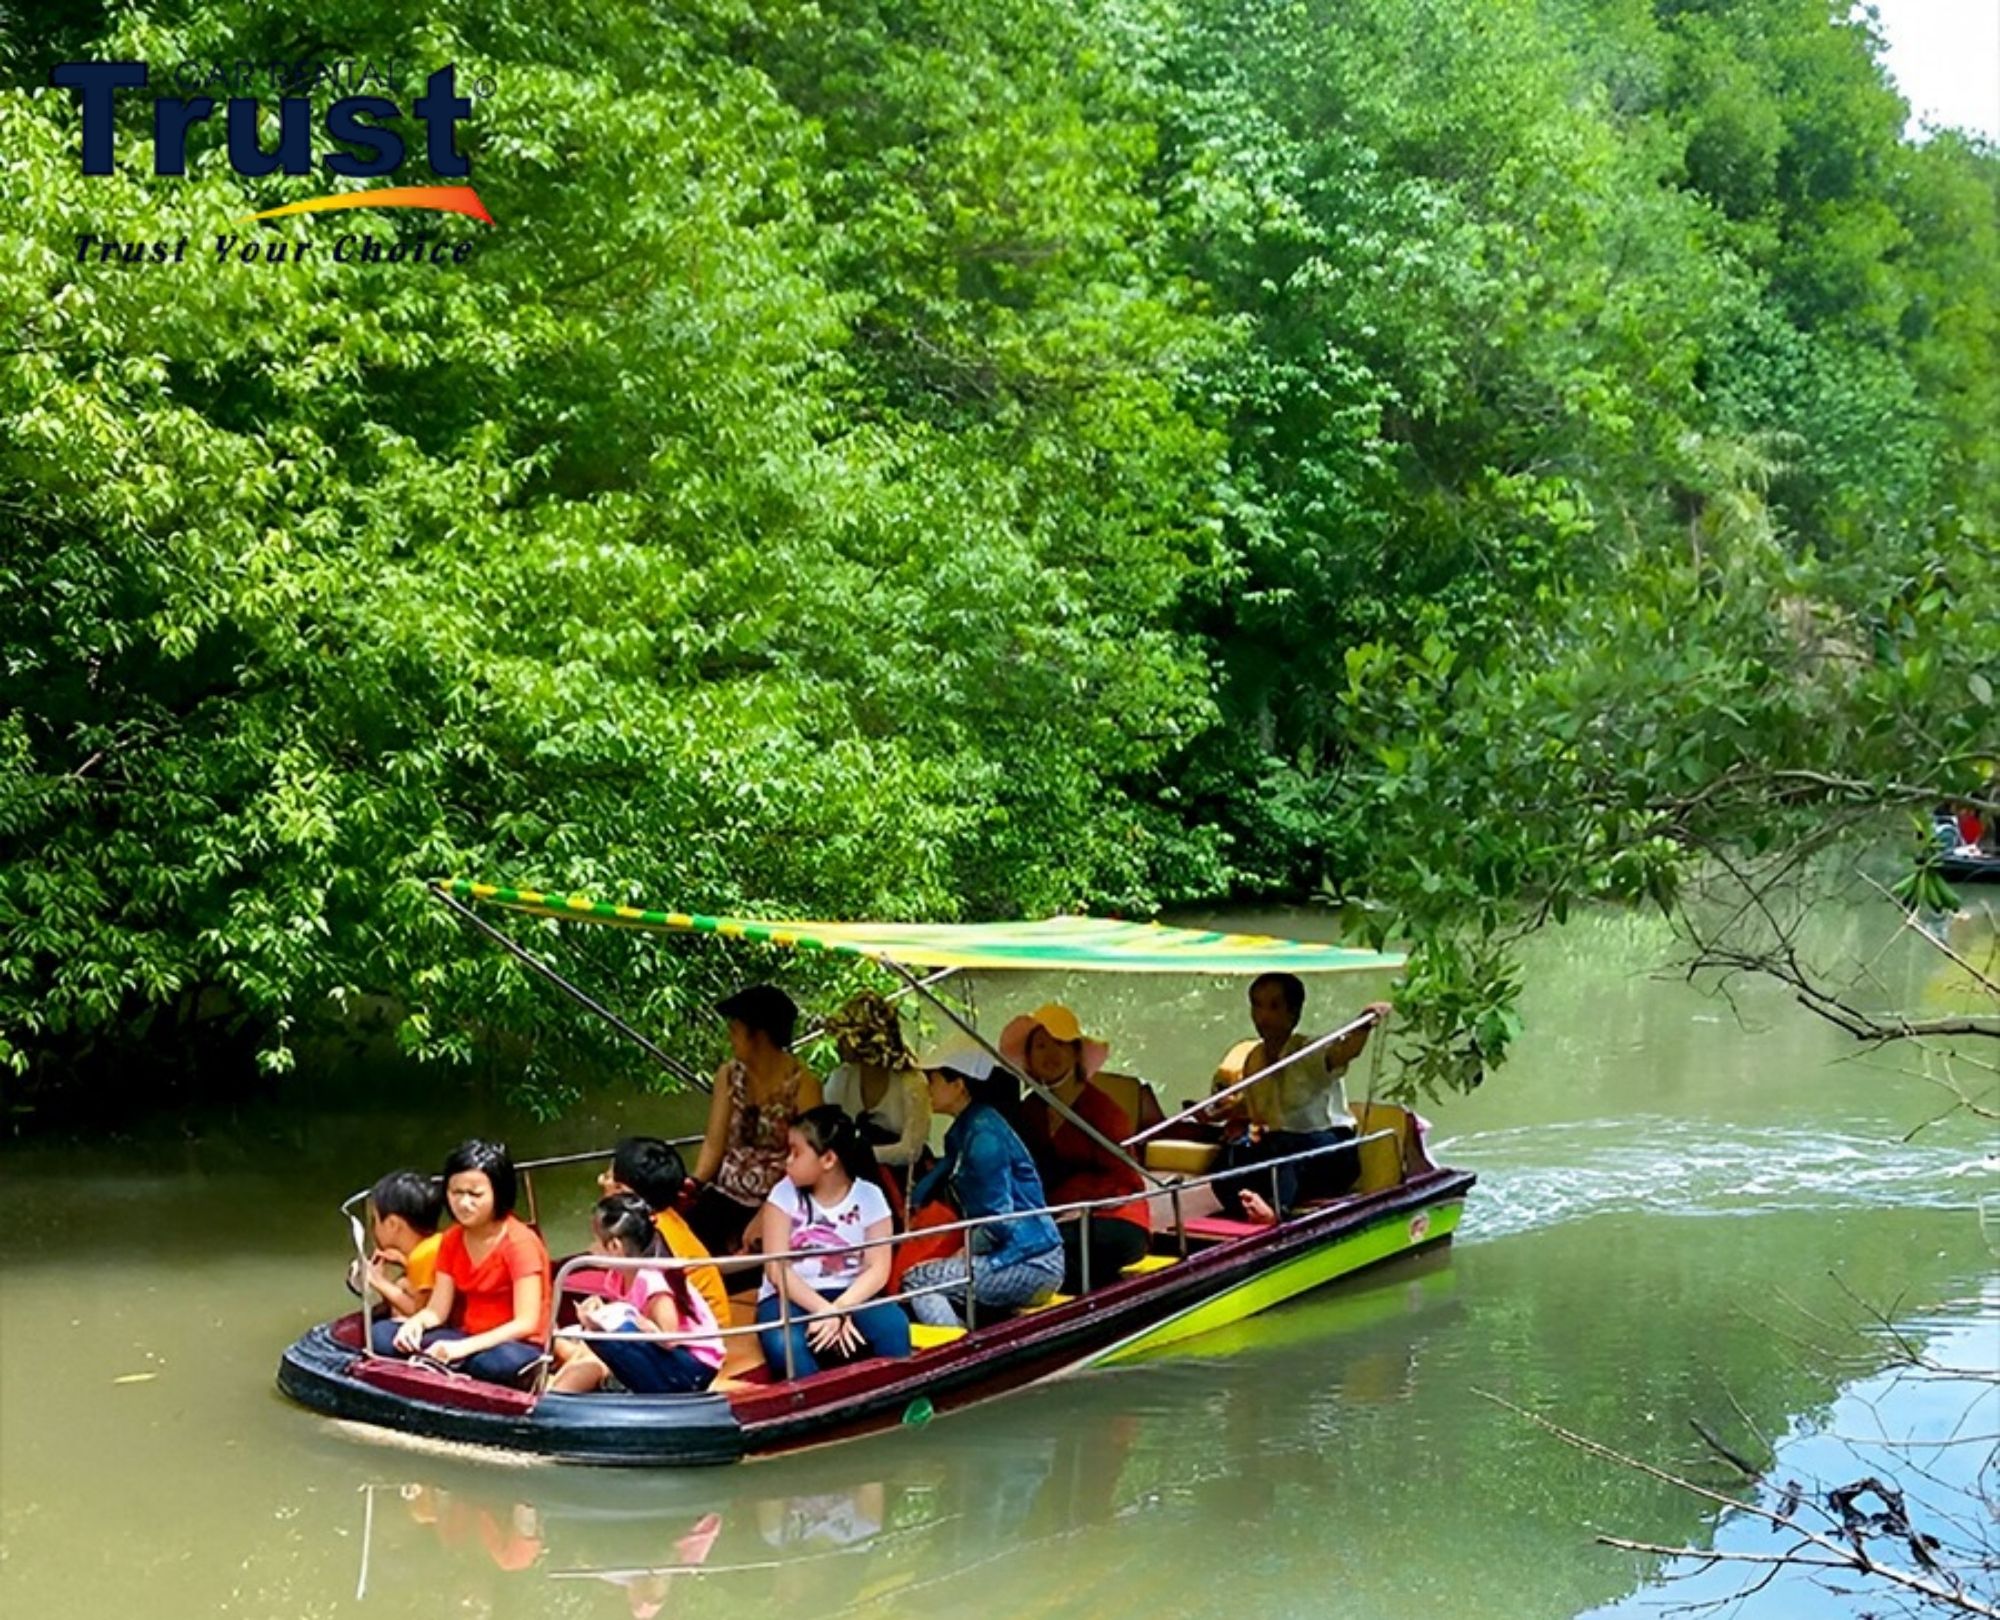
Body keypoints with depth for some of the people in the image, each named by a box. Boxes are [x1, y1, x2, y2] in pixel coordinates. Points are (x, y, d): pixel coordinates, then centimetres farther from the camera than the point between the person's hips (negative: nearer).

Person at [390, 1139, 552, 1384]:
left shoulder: (520, 1242, -14)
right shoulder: (452, 1241, 7)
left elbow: (526, 1323, -20)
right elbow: (437, 1311, 5)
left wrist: (464, 1347, -30)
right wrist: (415, 1323, -20)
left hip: (517, 1347, -7)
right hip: (469, 1341, 7)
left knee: (502, 1362, -43)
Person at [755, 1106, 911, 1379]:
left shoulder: (868, 1196, 0)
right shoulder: (785, 1194, -1)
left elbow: (878, 1270, -5)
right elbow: (777, 1269, -8)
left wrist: (838, 1310, -22)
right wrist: (825, 1312, -21)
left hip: (849, 1296, 1)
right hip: (791, 1298, -1)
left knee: (893, 1325, -31)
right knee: (783, 1345, -36)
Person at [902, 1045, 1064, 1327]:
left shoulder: (982, 1135, -16)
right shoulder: (963, 1130, 15)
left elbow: (999, 1220, -19)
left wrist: (962, 1255, -7)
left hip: (1028, 1263, -10)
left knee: (916, 1281, -13)